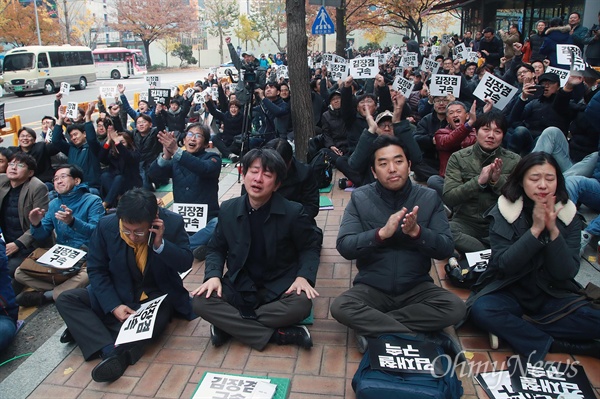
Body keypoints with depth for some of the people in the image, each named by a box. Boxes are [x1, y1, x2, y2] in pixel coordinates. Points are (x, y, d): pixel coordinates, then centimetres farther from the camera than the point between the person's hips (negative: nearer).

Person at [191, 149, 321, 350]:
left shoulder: (293, 212, -10)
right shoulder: (228, 210, -1)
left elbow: (310, 247, 2)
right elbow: (216, 248, 9)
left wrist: (304, 276, -17)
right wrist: (213, 275, -11)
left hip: (279, 287, -2)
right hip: (239, 285, 2)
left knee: (301, 304, -33)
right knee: (200, 302, -23)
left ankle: (229, 325, -15)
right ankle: (277, 334, -22)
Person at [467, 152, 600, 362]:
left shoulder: (568, 214, -3)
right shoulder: (504, 212, -9)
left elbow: (567, 272, -10)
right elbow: (504, 265, -19)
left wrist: (553, 230, -22)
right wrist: (535, 229, -26)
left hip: (553, 296, 2)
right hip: (509, 292, -2)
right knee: (481, 310, -33)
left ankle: (513, 328, -16)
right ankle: (555, 345, -19)